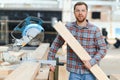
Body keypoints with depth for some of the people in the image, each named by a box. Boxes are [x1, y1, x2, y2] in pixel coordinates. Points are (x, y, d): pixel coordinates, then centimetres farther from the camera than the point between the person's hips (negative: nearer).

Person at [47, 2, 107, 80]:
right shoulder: (68, 27, 0)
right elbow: (56, 44, 7)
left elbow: (103, 49, -3)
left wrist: (92, 62, -16)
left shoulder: (95, 30, -5)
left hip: (90, 72, -1)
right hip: (74, 72, 1)